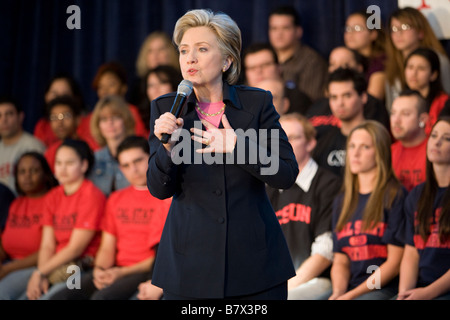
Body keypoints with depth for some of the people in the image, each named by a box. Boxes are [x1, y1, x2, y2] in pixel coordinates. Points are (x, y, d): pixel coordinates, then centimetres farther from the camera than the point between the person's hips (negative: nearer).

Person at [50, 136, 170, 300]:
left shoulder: (166, 198, -1)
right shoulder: (116, 199, 23)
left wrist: (122, 272, -13)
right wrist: (99, 270, -5)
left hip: (144, 272, -6)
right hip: (115, 271, 6)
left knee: (102, 297, -35)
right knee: (60, 297, -19)